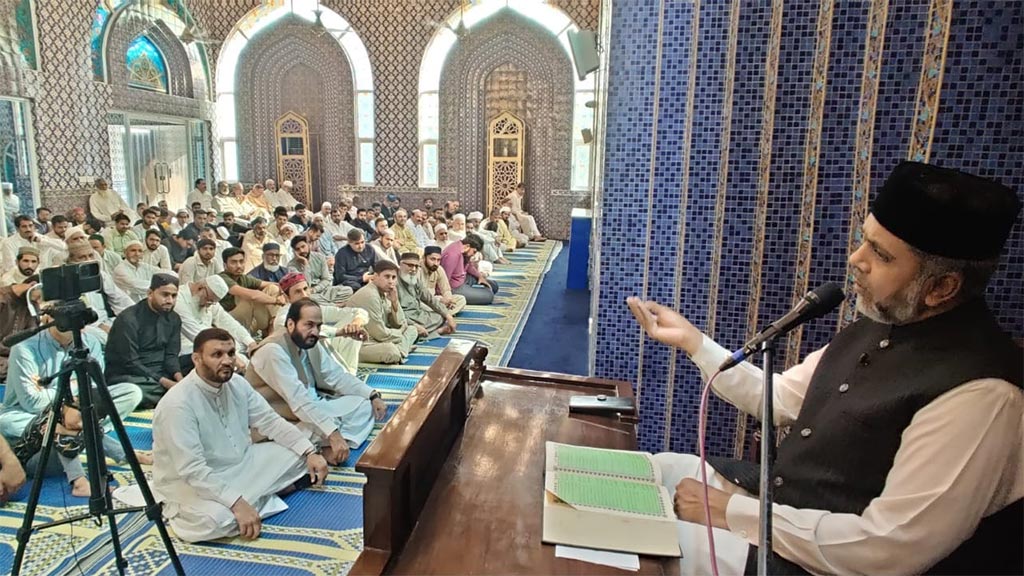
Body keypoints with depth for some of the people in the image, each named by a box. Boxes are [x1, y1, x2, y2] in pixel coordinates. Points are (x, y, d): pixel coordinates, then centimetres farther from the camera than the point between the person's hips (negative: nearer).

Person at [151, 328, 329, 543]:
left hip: (239, 465, 6)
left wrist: (310, 452, -11)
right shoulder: (178, 404, -26)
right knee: (216, 520, -35)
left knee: (296, 454, -5)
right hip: (188, 482, -6)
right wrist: (237, 504, -36)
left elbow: (270, 421, 1)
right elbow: (192, 469, -30)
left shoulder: (237, 384, -5)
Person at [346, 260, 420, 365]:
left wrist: (395, 302, -8)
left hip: (377, 340, 10)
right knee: (390, 350, -35)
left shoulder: (383, 294, 5)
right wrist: (402, 333, -3)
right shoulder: (369, 296, -21)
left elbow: (400, 324, 8)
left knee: (412, 329, 17)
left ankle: (398, 352, -4)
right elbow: (381, 334, -22)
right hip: (361, 346, -9)